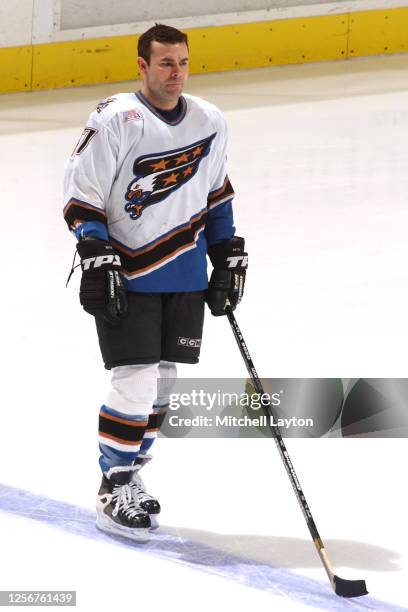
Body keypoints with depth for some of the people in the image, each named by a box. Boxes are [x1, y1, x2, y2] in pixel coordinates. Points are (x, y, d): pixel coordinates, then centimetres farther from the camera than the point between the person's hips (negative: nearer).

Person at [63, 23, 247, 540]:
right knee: (135, 384, -10)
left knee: (162, 383, 10)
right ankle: (114, 489, 3)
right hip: (126, 276, -6)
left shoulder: (210, 123, 4)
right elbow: (80, 196, -11)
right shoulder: (115, 121, -14)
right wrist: (97, 260, -19)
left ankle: (128, 476, 25)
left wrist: (228, 256, 13)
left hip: (185, 280, 6)